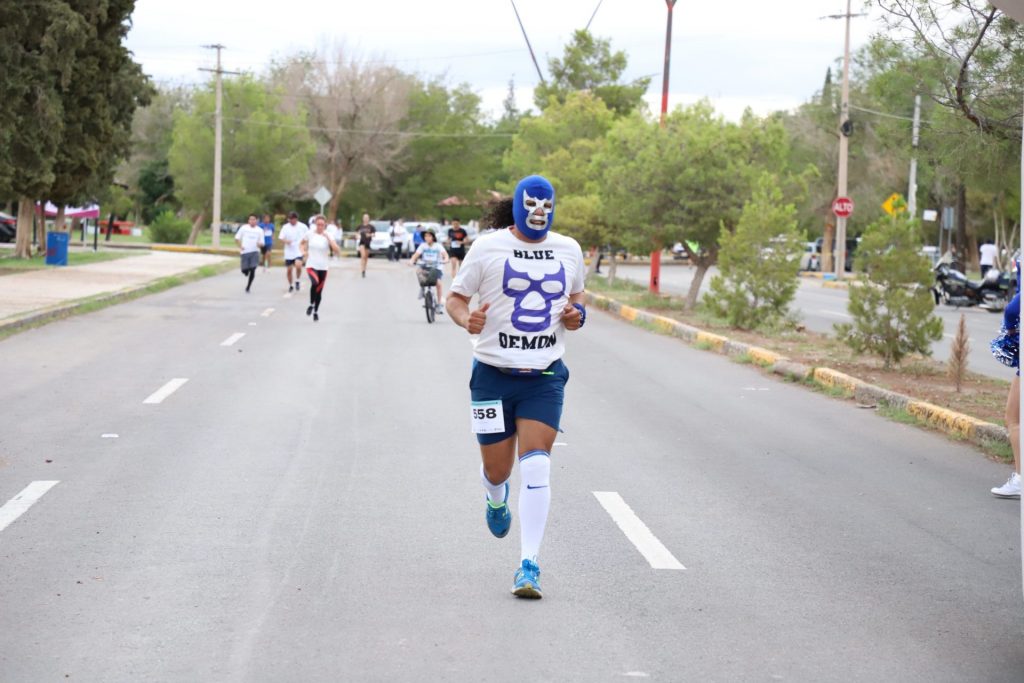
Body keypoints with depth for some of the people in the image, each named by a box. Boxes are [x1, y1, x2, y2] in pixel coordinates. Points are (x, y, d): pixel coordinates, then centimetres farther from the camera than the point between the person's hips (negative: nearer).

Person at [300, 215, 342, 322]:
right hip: (311, 265, -2)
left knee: (319, 291, 9)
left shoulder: (328, 235, -4)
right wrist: (304, 252, -3)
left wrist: (328, 238, -21)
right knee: (315, 283, -30)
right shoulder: (309, 233, -3)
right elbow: (302, 243, 17)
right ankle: (311, 304, -7)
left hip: (323, 267, 2)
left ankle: (316, 311, 31)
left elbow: (337, 251, -14)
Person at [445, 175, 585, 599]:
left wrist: (576, 315, 1)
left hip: (545, 377, 1)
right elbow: (456, 297, 3)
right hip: (494, 373, -1)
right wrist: (466, 319, -19)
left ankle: (529, 565, -9)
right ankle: (497, 498, 48)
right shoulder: (488, 247, -3)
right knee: (497, 469, 8)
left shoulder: (568, 250, 8)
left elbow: (576, 296, 24)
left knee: (536, 466, -12)